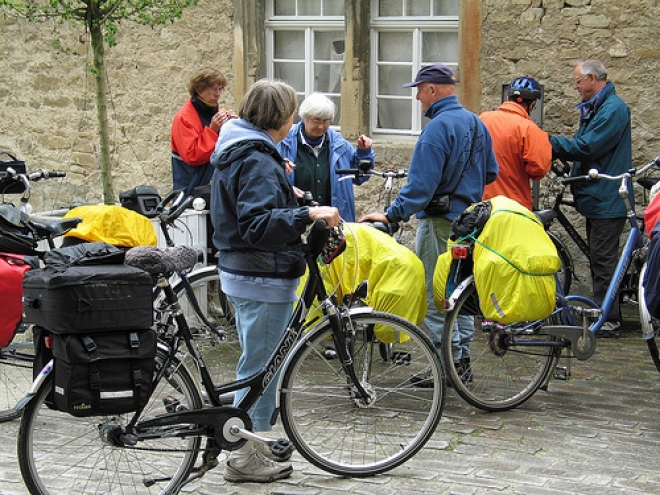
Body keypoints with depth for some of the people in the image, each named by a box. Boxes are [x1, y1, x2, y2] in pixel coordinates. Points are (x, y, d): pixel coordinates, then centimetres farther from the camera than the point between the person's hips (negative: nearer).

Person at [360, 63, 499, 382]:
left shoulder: (438, 127, -18)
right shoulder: (476, 123, 9)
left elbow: (421, 184, -25)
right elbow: (490, 173, 16)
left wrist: (392, 215, -27)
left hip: (440, 223, -9)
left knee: (433, 296, -2)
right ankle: (463, 359, 22)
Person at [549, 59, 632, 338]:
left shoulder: (613, 109, -16)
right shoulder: (594, 108, 17)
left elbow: (586, 147, -23)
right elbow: (584, 147, 16)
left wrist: (550, 142, -16)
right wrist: (554, 148, 0)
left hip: (606, 199, -10)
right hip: (596, 197, 10)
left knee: (603, 260, -8)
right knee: (598, 259, 14)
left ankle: (608, 321, -4)